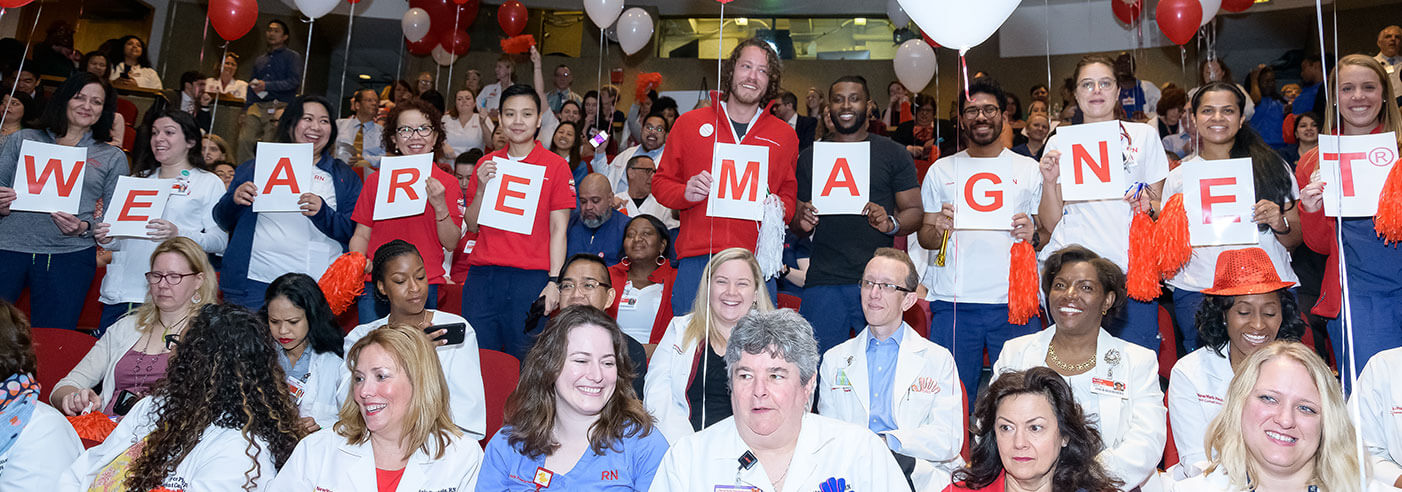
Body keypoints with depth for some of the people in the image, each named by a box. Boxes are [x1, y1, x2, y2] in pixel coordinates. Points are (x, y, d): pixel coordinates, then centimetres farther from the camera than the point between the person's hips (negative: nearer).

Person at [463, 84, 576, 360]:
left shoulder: (555, 166, 3)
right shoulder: (487, 165, 14)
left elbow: (558, 229, -1)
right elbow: (472, 226, 15)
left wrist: (554, 281, -10)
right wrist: (481, 189, -2)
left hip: (531, 277, -3)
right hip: (482, 275, 3)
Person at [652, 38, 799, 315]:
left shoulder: (784, 136, 14)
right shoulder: (690, 123, 11)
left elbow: (790, 194, 19)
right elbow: (661, 182, 14)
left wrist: (779, 209, -4)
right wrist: (686, 193, -8)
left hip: (756, 265, 1)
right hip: (696, 259, -1)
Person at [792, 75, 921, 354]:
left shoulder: (893, 155, 9)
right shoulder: (809, 157, 13)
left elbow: (915, 212, 6)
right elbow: (795, 227, 16)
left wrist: (891, 223, -15)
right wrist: (802, 223, -7)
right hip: (824, 283, 1)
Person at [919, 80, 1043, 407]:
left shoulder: (1029, 169, 12)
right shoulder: (941, 171, 12)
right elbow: (924, 238, 12)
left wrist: (1032, 234, -11)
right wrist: (939, 230, -10)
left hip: (1015, 304, 0)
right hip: (954, 303, 0)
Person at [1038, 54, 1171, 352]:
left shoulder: (1144, 136, 12)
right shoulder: (1059, 143, 11)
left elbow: (1164, 207, 15)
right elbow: (1051, 224, 8)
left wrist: (1150, 206, -7)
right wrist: (1049, 181, -8)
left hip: (1131, 272, 0)